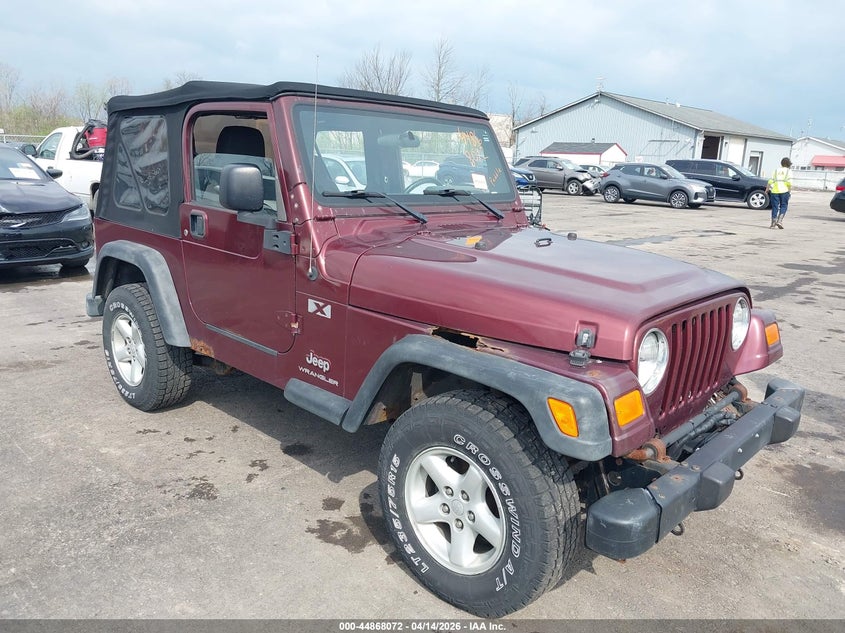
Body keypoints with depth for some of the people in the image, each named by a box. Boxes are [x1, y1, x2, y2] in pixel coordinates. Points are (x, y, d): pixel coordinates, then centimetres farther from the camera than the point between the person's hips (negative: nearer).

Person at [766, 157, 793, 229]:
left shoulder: (776, 170, 12)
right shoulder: (789, 171, 4)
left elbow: (770, 181, 5)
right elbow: (789, 182, -9)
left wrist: (767, 189, 13)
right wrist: (790, 189, 0)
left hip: (775, 191, 2)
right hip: (784, 191, -2)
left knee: (775, 207, 5)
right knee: (783, 206, 7)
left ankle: (773, 223, 3)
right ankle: (779, 221, -9)